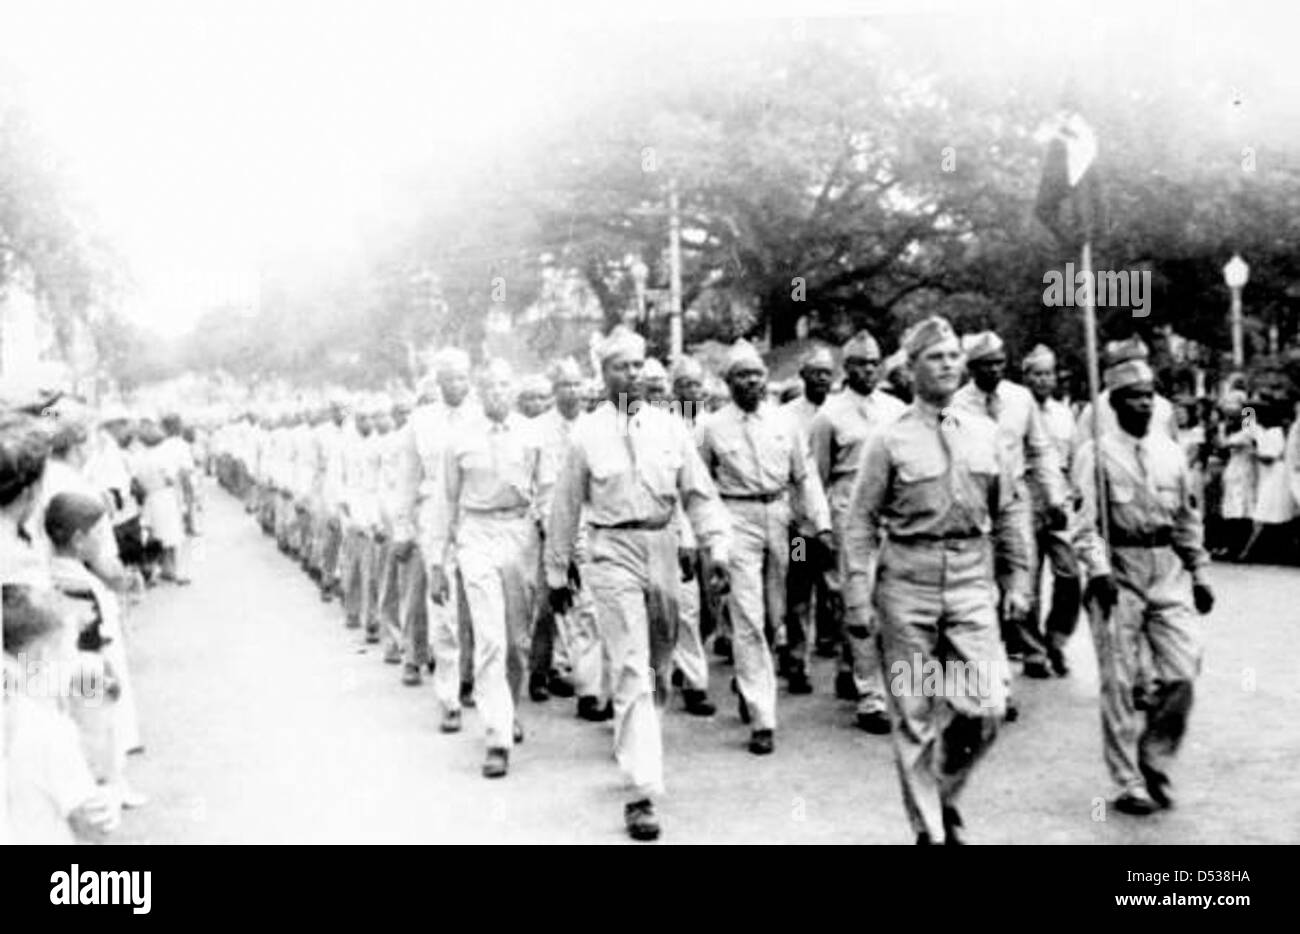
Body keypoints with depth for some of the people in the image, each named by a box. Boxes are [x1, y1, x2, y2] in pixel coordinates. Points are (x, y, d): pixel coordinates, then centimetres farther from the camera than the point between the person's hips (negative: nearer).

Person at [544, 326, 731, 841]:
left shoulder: (669, 427, 5)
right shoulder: (586, 433, 0)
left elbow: (699, 492, 4)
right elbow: (565, 508, 5)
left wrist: (716, 548, -8)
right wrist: (556, 573, 9)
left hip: (662, 548, 4)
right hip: (613, 552, -4)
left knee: (658, 660, 17)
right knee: (632, 670, -9)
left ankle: (630, 740, 43)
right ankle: (642, 793, -7)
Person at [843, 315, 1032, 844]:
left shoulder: (985, 434, 8)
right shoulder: (890, 440, -2)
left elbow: (1011, 511, 13)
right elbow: (861, 522, -3)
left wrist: (1019, 578, 8)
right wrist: (858, 596, -8)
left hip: (971, 581, 3)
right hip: (907, 582, -2)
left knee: (986, 706, -4)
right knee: (915, 715, 4)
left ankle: (946, 795, 24)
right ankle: (928, 828, 19)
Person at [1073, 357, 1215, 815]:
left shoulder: (1170, 450, 11)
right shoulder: (1095, 453, -4)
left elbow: (1188, 518, 18)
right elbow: (1085, 520, -11)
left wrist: (1200, 575, 16)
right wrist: (1099, 569, -24)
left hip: (1168, 571, 4)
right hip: (1119, 573, -4)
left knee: (1181, 674, -3)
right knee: (1121, 683, 1)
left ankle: (1155, 761, 18)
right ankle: (1129, 783, 11)